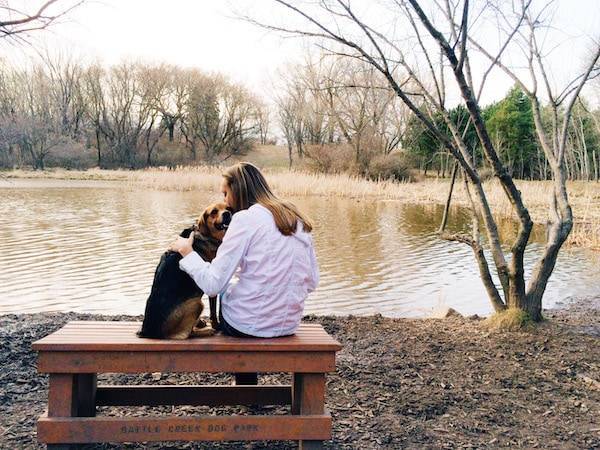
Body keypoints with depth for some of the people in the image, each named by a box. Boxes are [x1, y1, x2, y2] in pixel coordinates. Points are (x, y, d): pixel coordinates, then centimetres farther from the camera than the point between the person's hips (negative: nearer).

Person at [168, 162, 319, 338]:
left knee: (224, 289, 27)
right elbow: (311, 282, 7)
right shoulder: (299, 220, 5)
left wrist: (187, 252, 1)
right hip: (290, 325, 6)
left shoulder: (245, 219, -13)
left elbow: (213, 285, -15)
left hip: (247, 326, -5)